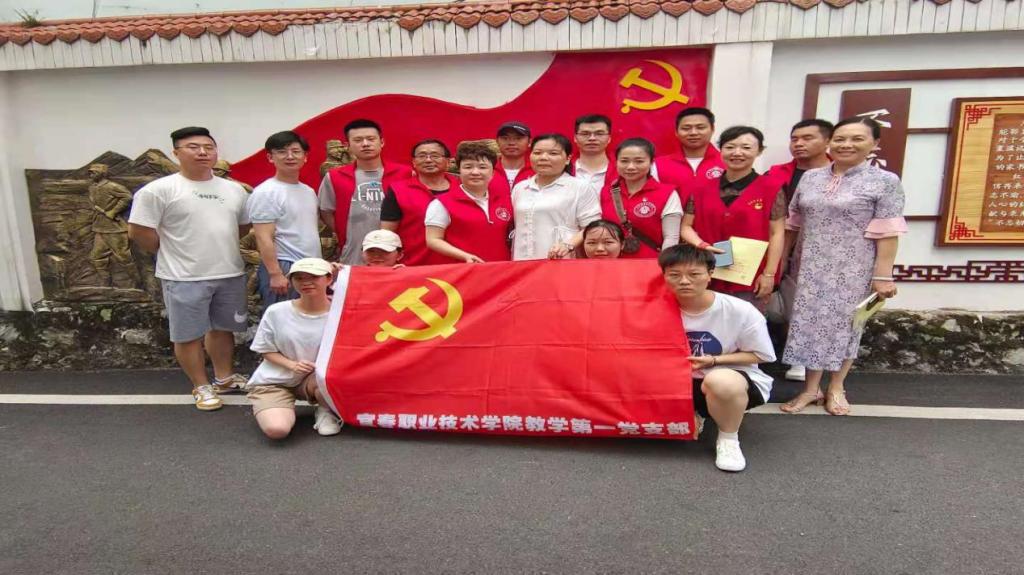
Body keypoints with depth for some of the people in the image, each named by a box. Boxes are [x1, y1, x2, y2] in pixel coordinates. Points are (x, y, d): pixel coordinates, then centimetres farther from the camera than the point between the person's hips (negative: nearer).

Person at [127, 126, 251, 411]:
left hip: (231, 274, 5)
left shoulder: (234, 189, 7)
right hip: (185, 278, -4)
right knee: (189, 335, 4)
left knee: (222, 328, 16)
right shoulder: (159, 189, -9)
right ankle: (201, 387, 19)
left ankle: (225, 378, 31)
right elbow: (138, 231, -10)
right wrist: (174, 253, -1)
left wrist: (218, 246, 10)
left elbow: (244, 225, 19)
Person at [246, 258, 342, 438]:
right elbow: (266, 351, -2)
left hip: (319, 379, 0)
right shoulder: (276, 312, -11)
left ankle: (326, 411, 1)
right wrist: (292, 364, -18)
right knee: (277, 429, -25)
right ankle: (286, 408, 13)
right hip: (273, 381, 1)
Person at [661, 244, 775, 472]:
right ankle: (694, 414, 17)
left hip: (737, 380, -4)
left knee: (720, 381, -40)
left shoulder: (740, 311, -19)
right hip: (683, 383, 4)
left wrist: (713, 361, -22)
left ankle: (729, 438, -9)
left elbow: (759, 355, -8)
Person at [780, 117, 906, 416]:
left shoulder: (885, 182, -5)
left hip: (852, 268, -3)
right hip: (811, 267, 4)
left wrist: (883, 276, -13)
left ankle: (836, 387, 23)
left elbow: (887, 234, -9)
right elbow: (794, 223, 12)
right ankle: (811, 387, 17)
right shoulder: (810, 177, 7)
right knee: (811, 321, 5)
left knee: (843, 323, 7)